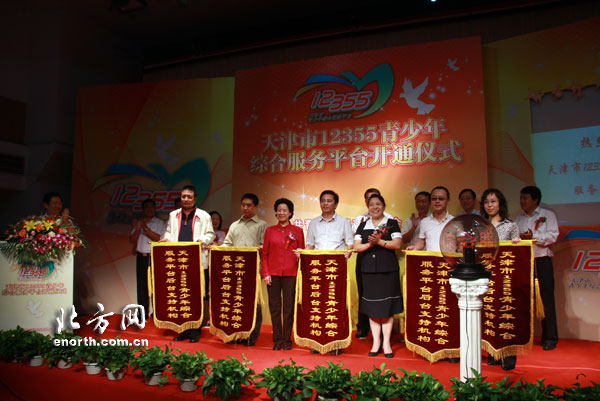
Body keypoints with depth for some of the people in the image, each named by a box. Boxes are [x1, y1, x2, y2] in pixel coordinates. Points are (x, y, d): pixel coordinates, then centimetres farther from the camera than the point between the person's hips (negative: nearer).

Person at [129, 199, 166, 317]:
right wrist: (137, 230, -9)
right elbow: (132, 240, 9)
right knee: (141, 285, 3)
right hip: (141, 257, 4)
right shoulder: (138, 223, 16)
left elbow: (160, 238, -10)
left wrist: (146, 229, -16)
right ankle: (143, 313, 9)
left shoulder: (160, 223, 5)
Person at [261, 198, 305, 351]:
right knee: (274, 307, 5)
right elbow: (265, 254, 8)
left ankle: (287, 339, 15)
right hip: (273, 273, 1)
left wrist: (300, 256, -12)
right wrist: (265, 273, 0)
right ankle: (277, 339, 16)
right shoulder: (269, 231, 9)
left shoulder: (297, 231, 6)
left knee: (289, 307, 3)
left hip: (290, 274, -1)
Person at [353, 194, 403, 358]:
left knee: (387, 307, 0)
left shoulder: (392, 224, 5)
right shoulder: (363, 226, 13)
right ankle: (376, 341, 14)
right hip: (368, 269, 2)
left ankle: (386, 342, 9)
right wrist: (369, 244, -13)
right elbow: (356, 247, 5)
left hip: (388, 269, -2)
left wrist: (379, 241, -18)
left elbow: (397, 244, -6)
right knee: (372, 307, 5)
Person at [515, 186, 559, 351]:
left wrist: (534, 236, -17)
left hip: (542, 261, -4)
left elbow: (553, 236, -7)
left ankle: (550, 338, 6)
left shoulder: (548, 215, 5)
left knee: (546, 299, -2)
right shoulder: (519, 218, 17)